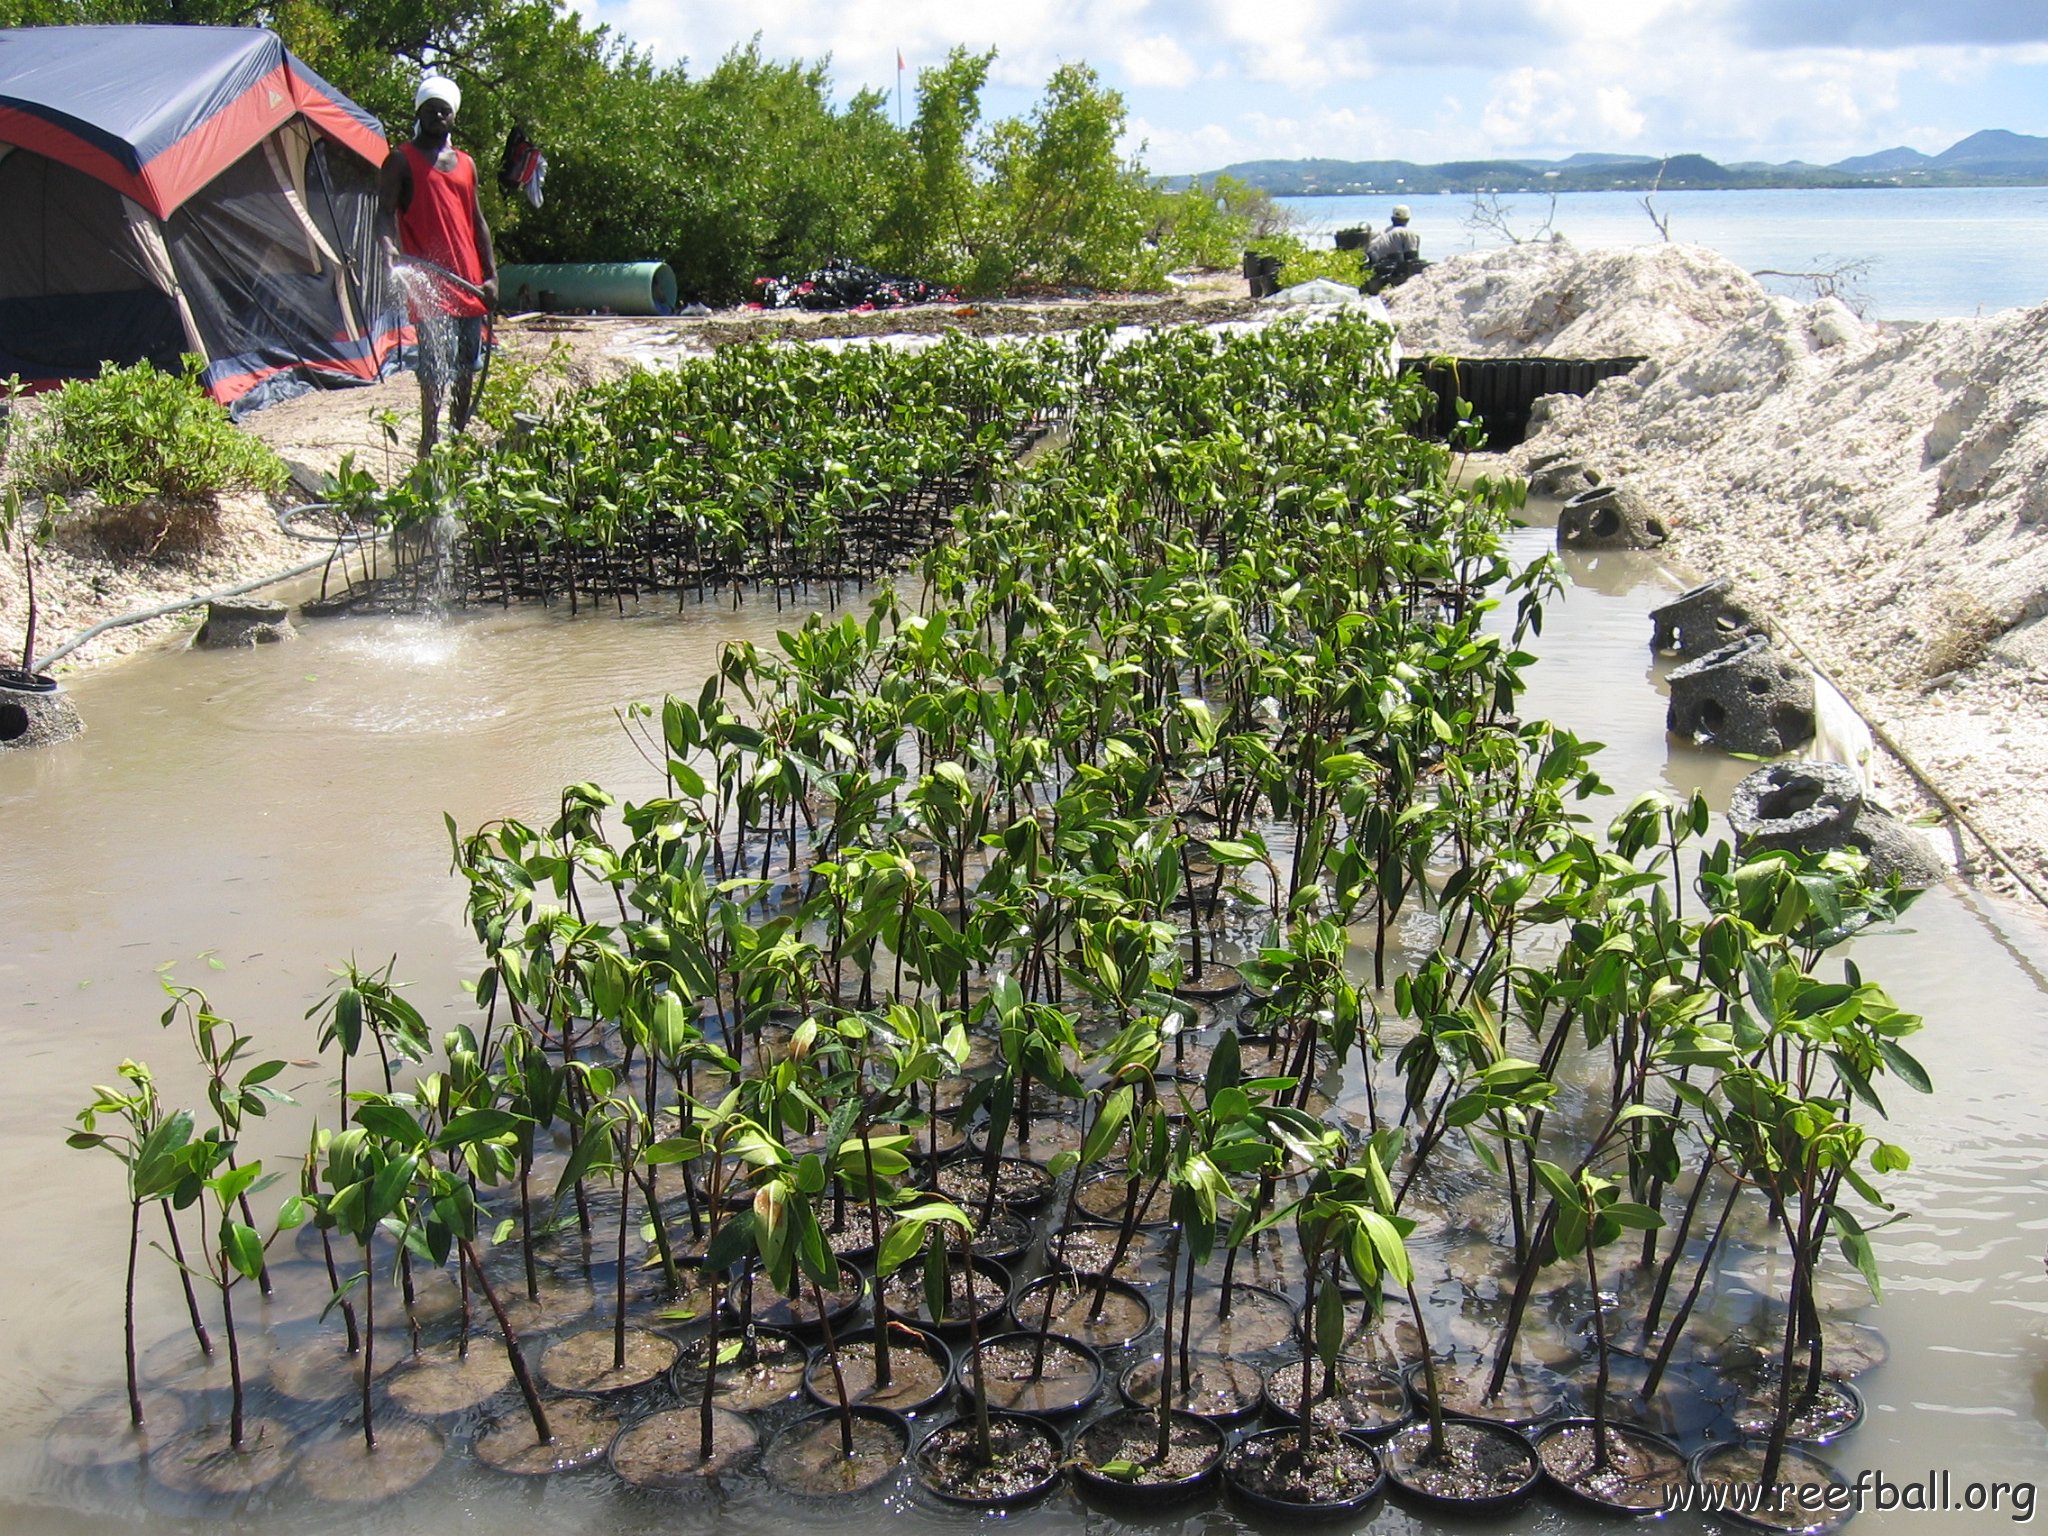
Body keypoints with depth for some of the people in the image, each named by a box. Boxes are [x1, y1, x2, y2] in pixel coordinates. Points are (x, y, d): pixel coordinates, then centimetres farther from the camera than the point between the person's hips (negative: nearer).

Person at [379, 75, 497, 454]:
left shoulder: (465, 164, 18)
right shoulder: (402, 161, 1)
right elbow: (385, 211, -9)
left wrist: (490, 275, 13)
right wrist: (389, 245, -30)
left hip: (469, 283, 6)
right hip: (429, 283, -6)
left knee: (466, 367, 10)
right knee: (436, 368, -10)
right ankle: (429, 447, -5)